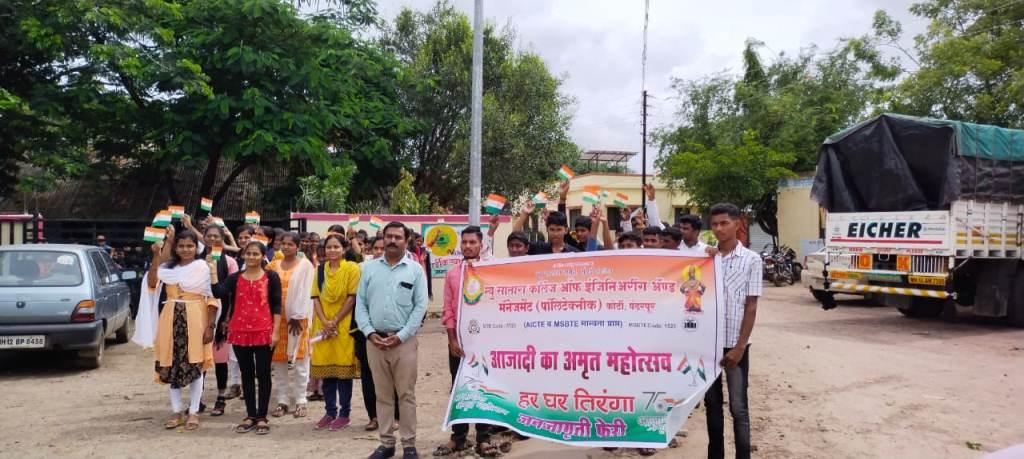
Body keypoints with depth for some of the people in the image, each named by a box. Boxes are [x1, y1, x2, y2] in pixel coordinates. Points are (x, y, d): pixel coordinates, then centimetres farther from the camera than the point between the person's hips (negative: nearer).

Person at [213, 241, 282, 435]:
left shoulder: (271, 277, 0)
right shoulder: (235, 278, 7)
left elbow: (276, 306, -2)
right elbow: (218, 293, -10)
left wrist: (275, 331, -8)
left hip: (264, 332, -3)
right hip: (240, 332, 3)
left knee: (263, 374, 2)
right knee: (246, 374, 11)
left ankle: (262, 417, 11)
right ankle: (250, 415, 20)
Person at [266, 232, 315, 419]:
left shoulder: (305, 265, -1)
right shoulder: (274, 265, 11)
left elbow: (305, 293, -7)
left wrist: (297, 316, -12)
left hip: (298, 317, -4)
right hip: (277, 317, 4)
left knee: (299, 360, 0)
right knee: (279, 361, 5)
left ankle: (300, 401, 7)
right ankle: (283, 400, 13)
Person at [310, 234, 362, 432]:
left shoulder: (352, 268, -4)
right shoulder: (319, 270, 9)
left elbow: (352, 298, -9)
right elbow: (315, 298, 5)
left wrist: (335, 321, -12)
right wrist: (324, 322, -9)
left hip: (344, 325, -4)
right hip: (322, 326, 4)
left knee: (343, 368, 0)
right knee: (326, 368, 7)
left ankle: (344, 414, 8)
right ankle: (330, 411, 18)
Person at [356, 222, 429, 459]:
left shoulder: (415, 269, 0)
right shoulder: (370, 268, 8)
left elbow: (420, 306, -5)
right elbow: (360, 303, 6)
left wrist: (401, 336, -11)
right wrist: (369, 332, -7)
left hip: (404, 340, -2)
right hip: (375, 340, 3)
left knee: (406, 394, 2)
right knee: (382, 394, 10)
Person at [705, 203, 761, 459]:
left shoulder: (751, 260, -4)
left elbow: (751, 307, -5)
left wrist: (740, 346, -10)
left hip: (734, 343, -3)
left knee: (738, 406, 4)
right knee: (712, 402, 13)